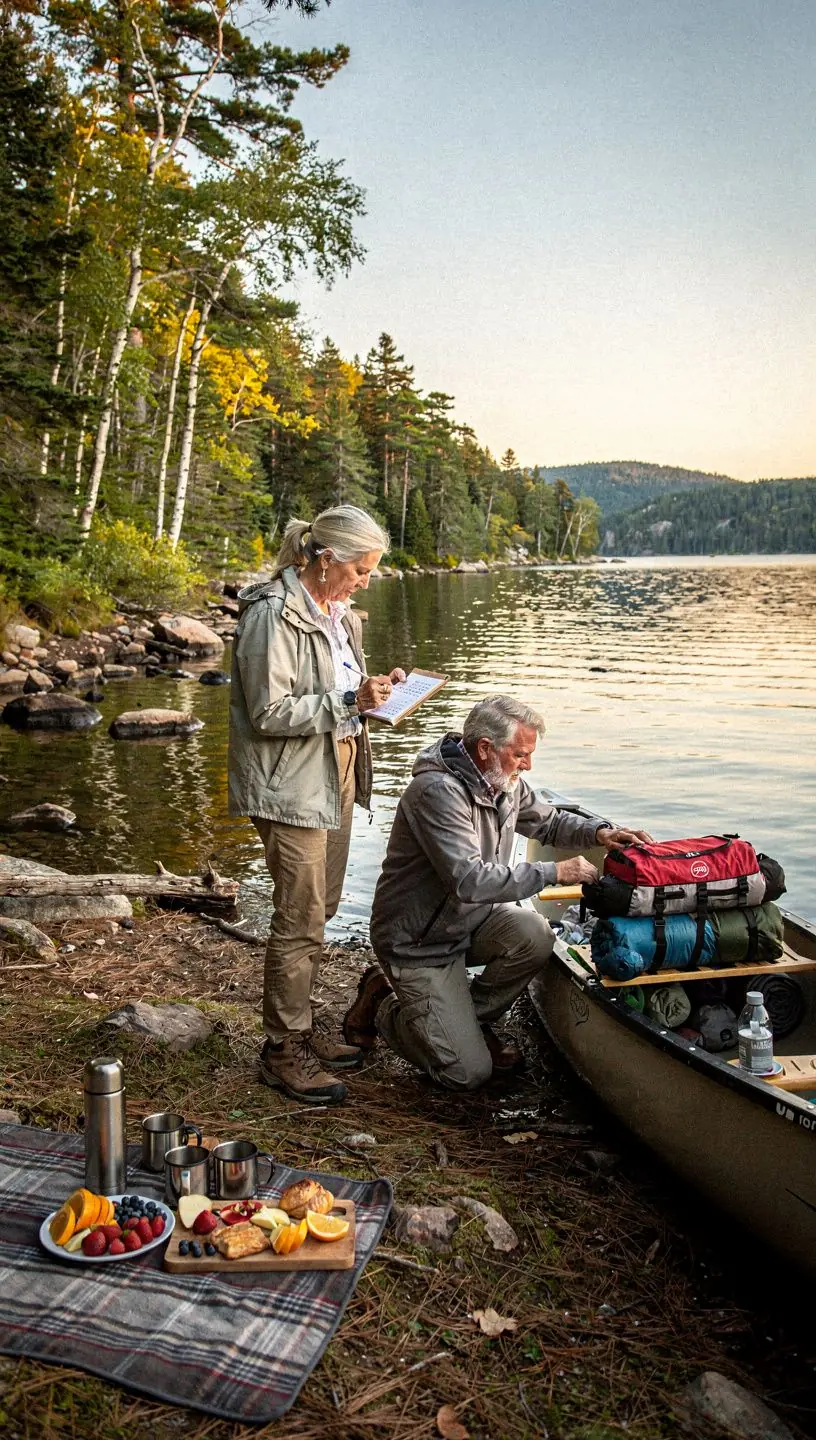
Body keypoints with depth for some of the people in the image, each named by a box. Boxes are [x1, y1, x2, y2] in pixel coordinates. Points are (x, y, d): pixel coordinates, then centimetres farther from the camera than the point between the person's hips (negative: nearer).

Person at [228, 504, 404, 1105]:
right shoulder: (274, 616, -18)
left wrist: (376, 687, 5)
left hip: (335, 775, 9)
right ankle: (283, 1050, 12)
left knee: (319, 909, 17)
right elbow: (270, 712, -21)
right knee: (300, 920, -3)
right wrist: (350, 702, -24)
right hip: (291, 786, -9)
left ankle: (301, 1024, 32)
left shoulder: (335, 611, 11)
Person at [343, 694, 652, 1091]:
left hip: (469, 924, 8)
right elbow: (471, 881, -36)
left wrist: (599, 831, -5)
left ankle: (472, 1017, 3)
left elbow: (547, 820, 15)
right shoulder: (437, 792, -28)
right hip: (418, 943, -8)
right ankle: (383, 1005, 14)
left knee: (534, 935, -24)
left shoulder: (506, 783, -1)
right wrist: (554, 872, -31)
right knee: (469, 1072, -10)